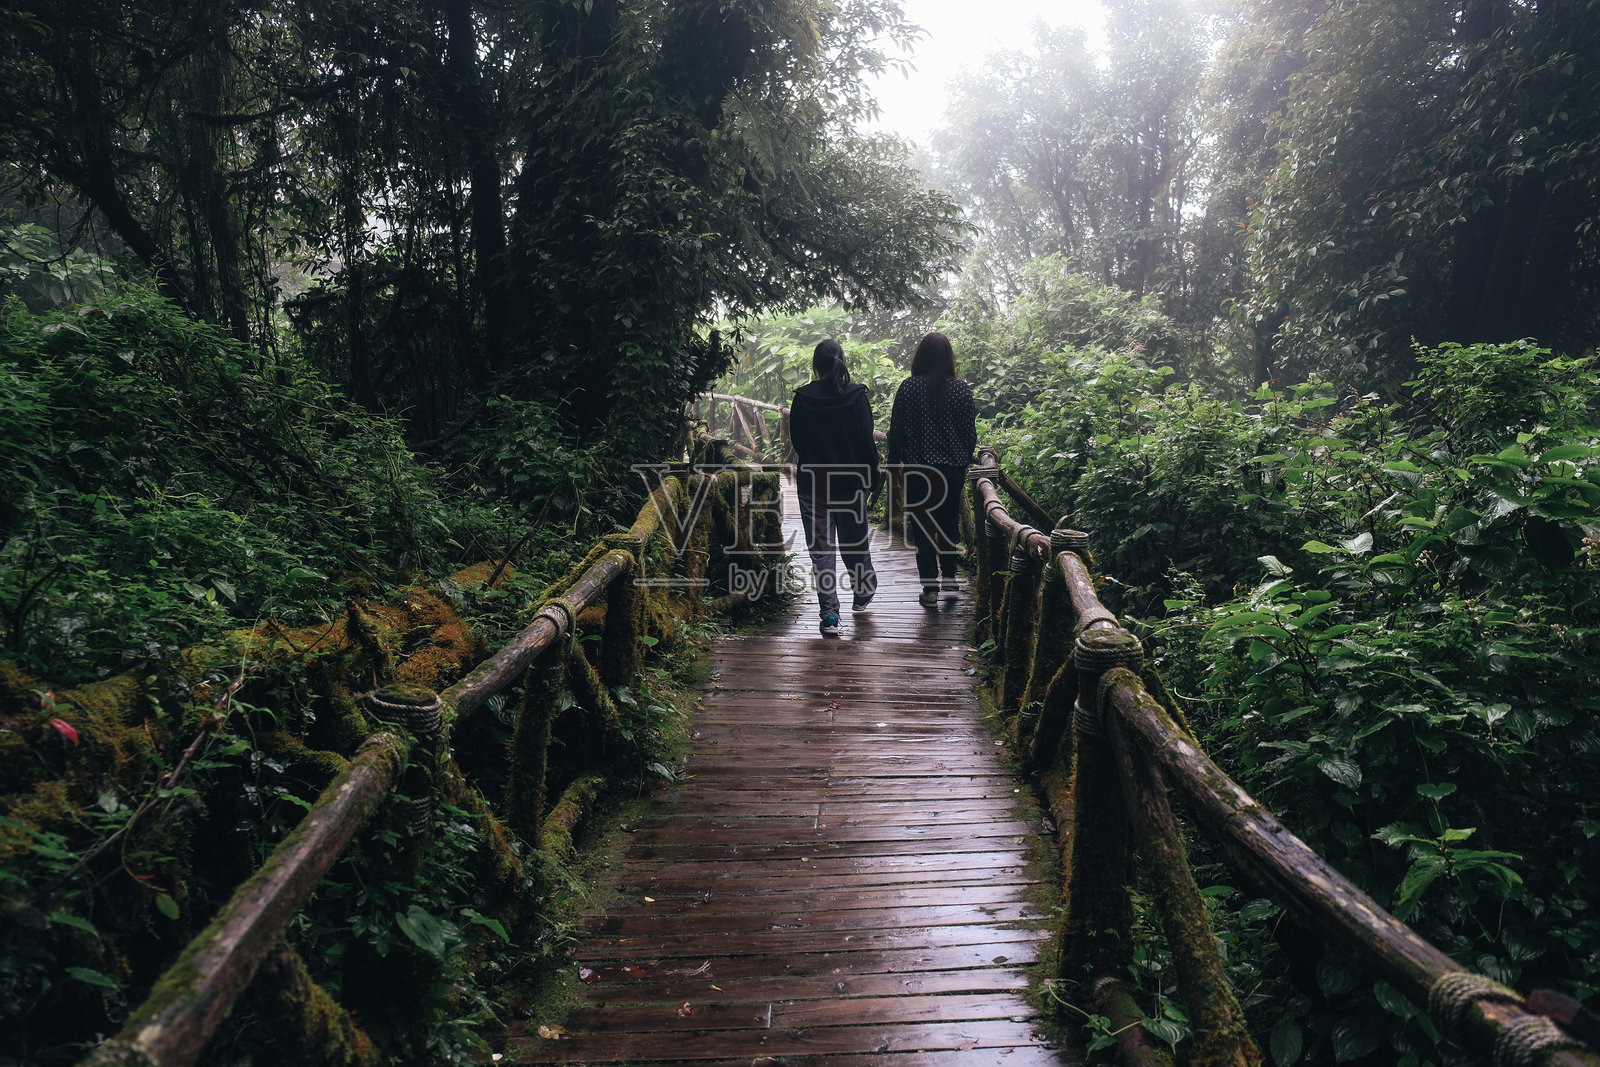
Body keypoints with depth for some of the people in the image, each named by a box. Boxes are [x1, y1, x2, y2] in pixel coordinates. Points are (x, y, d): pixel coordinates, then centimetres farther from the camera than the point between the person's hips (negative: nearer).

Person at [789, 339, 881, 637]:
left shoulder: (803, 398, -6)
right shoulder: (856, 396, -8)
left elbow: (796, 441, 4)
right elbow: (866, 440, -8)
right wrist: (872, 475, 3)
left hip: (812, 483, 0)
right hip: (851, 481, 1)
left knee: (821, 547, 3)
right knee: (854, 540, 19)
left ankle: (830, 616, -1)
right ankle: (863, 593, 39)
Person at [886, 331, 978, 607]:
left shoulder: (908, 388, -7)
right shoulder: (962, 389, -2)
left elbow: (896, 432, -4)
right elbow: (970, 433, 2)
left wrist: (894, 470, 5)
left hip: (918, 468, -2)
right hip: (954, 467, 2)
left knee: (922, 527, 5)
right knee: (949, 521, 19)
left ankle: (930, 587, 5)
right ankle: (949, 579, 26)